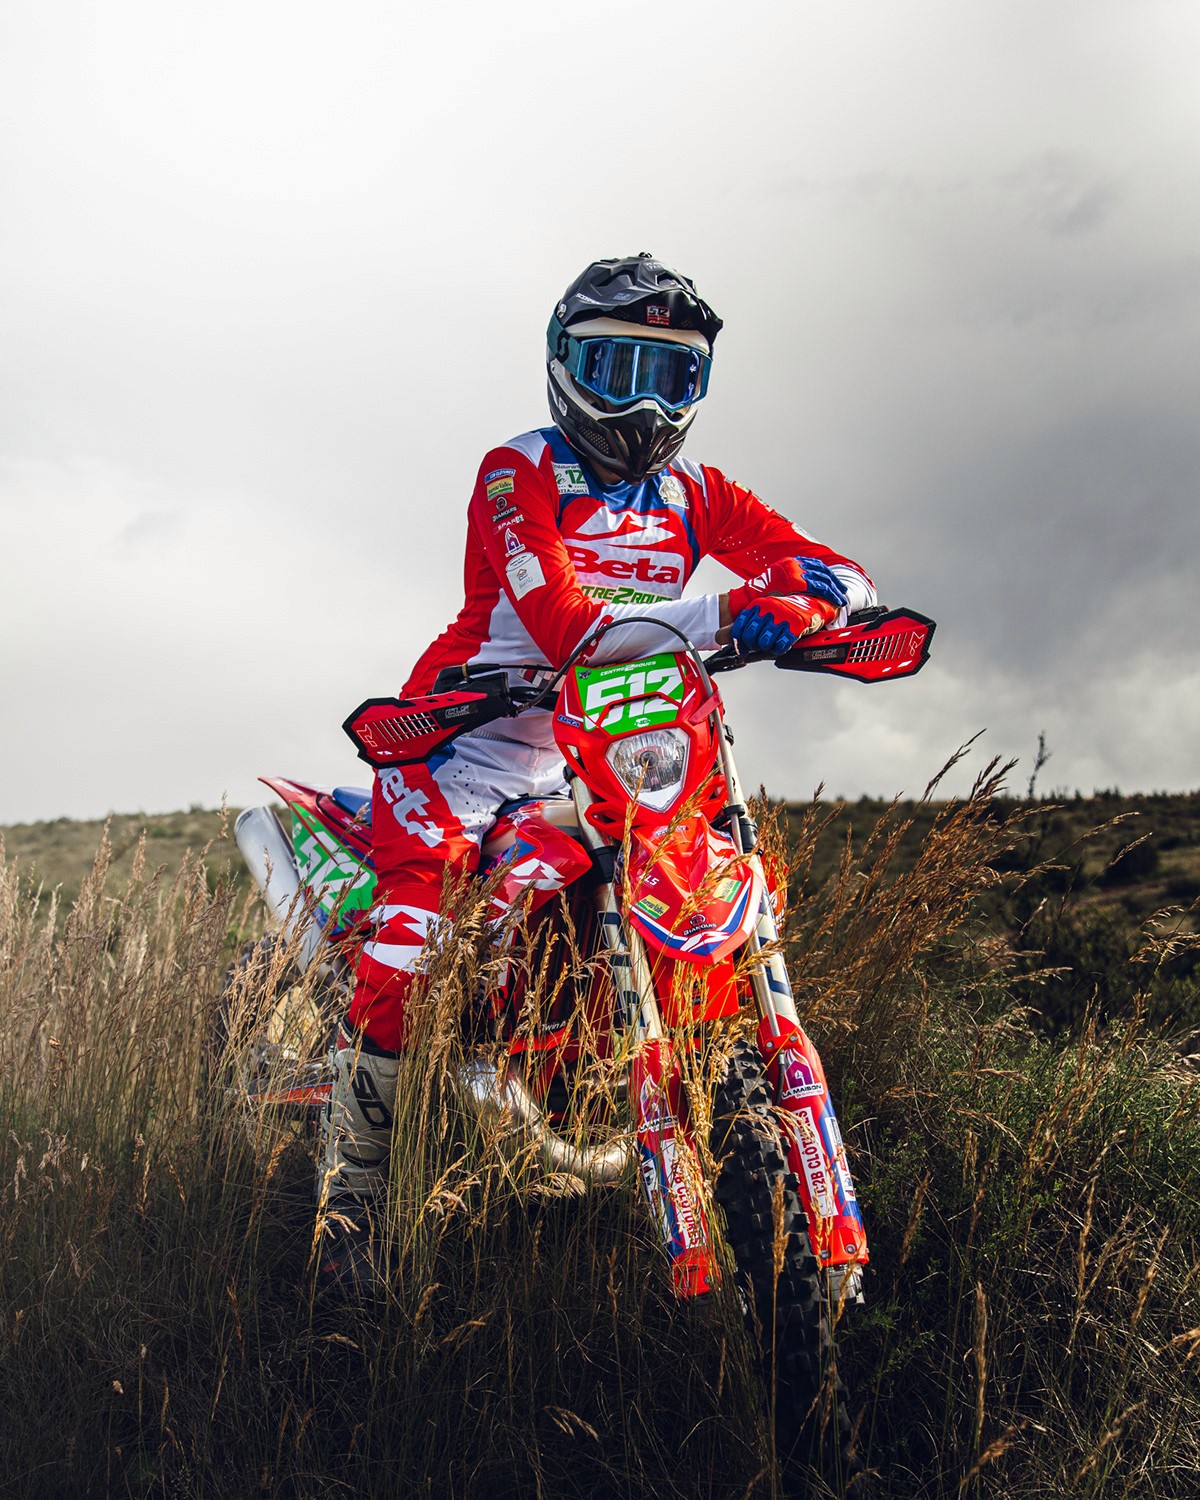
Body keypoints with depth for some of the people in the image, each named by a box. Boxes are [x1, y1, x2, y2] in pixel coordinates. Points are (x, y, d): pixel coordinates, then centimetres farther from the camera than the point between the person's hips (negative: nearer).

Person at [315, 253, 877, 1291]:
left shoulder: (694, 495, 7)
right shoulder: (518, 474, -9)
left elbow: (841, 575, -1)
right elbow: (563, 622, -25)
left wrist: (808, 601, -27)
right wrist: (725, 611, -34)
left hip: (601, 755, 6)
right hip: (471, 730, -5)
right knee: (407, 950, -19)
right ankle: (349, 1191, -2)